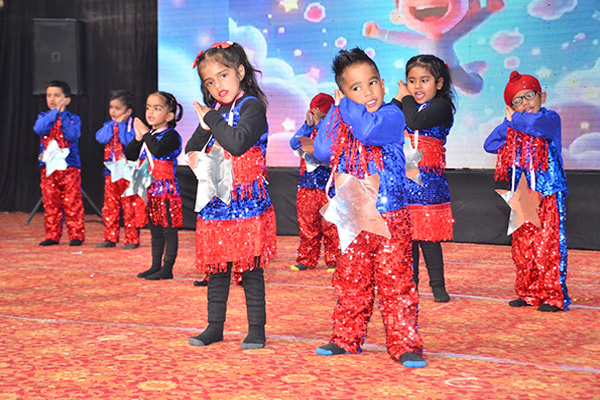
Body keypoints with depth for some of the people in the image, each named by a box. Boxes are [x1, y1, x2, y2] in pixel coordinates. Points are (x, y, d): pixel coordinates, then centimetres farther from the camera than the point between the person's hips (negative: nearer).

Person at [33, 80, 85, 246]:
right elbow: (40, 129, -11)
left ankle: (76, 235, 3)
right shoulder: (44, 117, 10)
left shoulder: (73, 118, 4)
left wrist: (62, 114, -13)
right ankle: (52, 236, 12)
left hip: (69, 166, -3)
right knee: (50, 203, 5)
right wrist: (55, 113, -14)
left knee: (72, 203, -3)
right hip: (48, 167, 3)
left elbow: (72, 135, -14)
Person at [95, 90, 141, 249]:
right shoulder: (108, 125, 11)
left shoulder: (133, 125, -6)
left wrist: (121, 124, -15)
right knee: (110, 207, 9)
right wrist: (113, 124, -7)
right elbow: (101, 138, -5)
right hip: (111, 172, 6)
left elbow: (130, 141, -22)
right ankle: (110, 238, 18)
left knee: (130, 208, -2)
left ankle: (132, 239, 4)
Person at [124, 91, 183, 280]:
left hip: (166, 190, -8)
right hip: (150, 191, 8)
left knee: (169, 229, -2)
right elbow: (129, 155, 13)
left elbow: (158, 150, -27)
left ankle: (167, 269, 1)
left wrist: (146, 133, -14)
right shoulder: (148, 136, 15)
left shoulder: (171, 135, -9)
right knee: (155, 230, 15)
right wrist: (138, 138, -2)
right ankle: (156, 266, 23)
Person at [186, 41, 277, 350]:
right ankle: (215, 326, 20)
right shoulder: (213, 111, 15)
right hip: (214, 203, 6)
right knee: (216, 268, 11)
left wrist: (212, 120, -11)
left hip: (246, 202, -6)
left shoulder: (252, 106, -6)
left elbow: (238, 142, -22)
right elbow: (190, 150, 18)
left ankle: (256, 328, 7)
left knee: (250, 268, -1)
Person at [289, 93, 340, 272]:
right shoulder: (309, 131, 13)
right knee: (307, 224, 7)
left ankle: (334, 260, 6)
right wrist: (308, 125, -10)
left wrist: (320, 124, -19)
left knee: (330, 226, -3)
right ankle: (306, 259, 16)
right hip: (307, 186, 5)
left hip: (329, 187, -5)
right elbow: (294, 144, -2)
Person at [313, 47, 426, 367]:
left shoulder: (392, 115, -8)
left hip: (389, 218, -5)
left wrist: (345, 105, -12)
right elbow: (321, 152, 0)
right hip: (352, 219, 5)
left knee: (395, 282, -3)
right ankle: (346, 337, 26)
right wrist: (336, 110, 1)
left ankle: (404, 343, 5)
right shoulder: (342, 121, 10)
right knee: (351, 283, 14)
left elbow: (368, 130, -28)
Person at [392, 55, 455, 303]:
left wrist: (406, 98, -7)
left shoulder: (442, 106, -5)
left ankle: (438, 285, 7)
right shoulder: (406, 106, 14)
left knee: (428, 236, -5)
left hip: (428, 180, -5)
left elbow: (415, 122, -22)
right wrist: (398, 99, -2)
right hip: (403, 180, 6)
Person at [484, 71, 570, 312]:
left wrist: (515, 119, -9)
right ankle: (529, 294, 20)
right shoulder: (512, 130, 15)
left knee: (548, 244, -7)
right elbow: (490, 145, 6)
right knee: (523, 247, 9)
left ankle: (554, 296, 0)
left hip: (548, 194, -6)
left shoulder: (550, 118, -2)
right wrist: (508, 123, -3)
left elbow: (539, 126, -25)